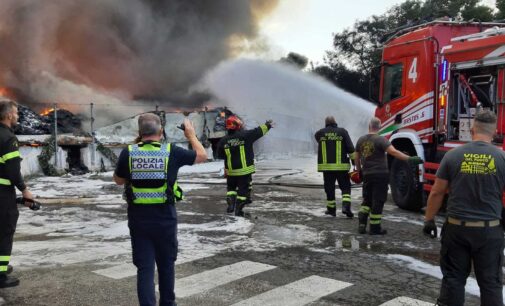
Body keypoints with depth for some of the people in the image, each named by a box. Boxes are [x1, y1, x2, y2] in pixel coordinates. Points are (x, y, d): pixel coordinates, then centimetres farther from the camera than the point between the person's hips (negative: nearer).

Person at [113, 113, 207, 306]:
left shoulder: (128, 153, -6)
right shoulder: (171, 152, -7)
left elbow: (118, 180, 11)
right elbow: (202, 156, 7)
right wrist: (191, 135, 22)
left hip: (138, 219, 0)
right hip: (165, 219, 0)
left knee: (144, 268, 7)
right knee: (166, 265, 19)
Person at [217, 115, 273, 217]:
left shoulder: (223, 141, -5)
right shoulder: (245, 135, -13)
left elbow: (220, 155, 7)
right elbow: (259, 131, 0)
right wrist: (267, 125, 17)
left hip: (230, 171, 3)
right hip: (245, 170, -3)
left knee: (231, 188, 22)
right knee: (243, 189, 8)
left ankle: (230, 204, 7)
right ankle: (238, 209, 9)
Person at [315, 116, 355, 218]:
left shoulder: (319, 133, 2)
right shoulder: (342, 132, -1)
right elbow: (350, 148, -6)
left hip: (326, 165, 1)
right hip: (341, 165, -1)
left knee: (329, 187, 11)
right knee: (345, 187, 8)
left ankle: (331, 209, 18)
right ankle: (346, 206, -9)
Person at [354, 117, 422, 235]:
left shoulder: (361, 140, 6)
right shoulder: (380, 139, -12)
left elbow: (356, 157, 14)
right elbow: (394, 152, -24)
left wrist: (359, 170, 28)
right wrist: (410, 159, -26)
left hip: (367, 175, 6)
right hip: (380, 174, -5)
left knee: (367, 200, 17)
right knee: (378, 201, 2)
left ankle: (361, 224, 10)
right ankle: (375, 228, 6)